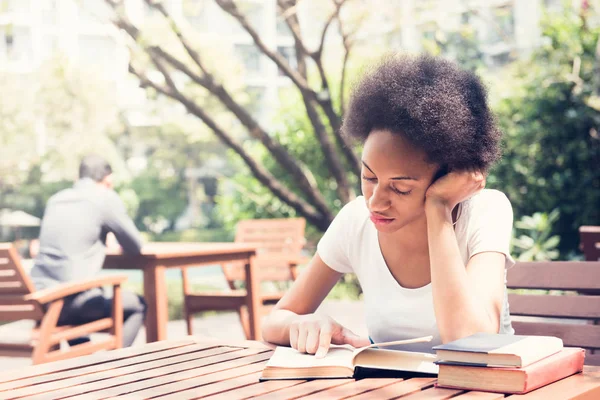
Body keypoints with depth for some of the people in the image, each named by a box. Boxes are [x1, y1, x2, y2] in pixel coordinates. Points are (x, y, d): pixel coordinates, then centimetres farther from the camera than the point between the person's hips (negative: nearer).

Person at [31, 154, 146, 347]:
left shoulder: (55, 199, 17)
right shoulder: (107, 198, -1)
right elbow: (135, 246, 6)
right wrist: (120, 244, 28)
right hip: (72, 301, -7)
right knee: (137, 305, 15)